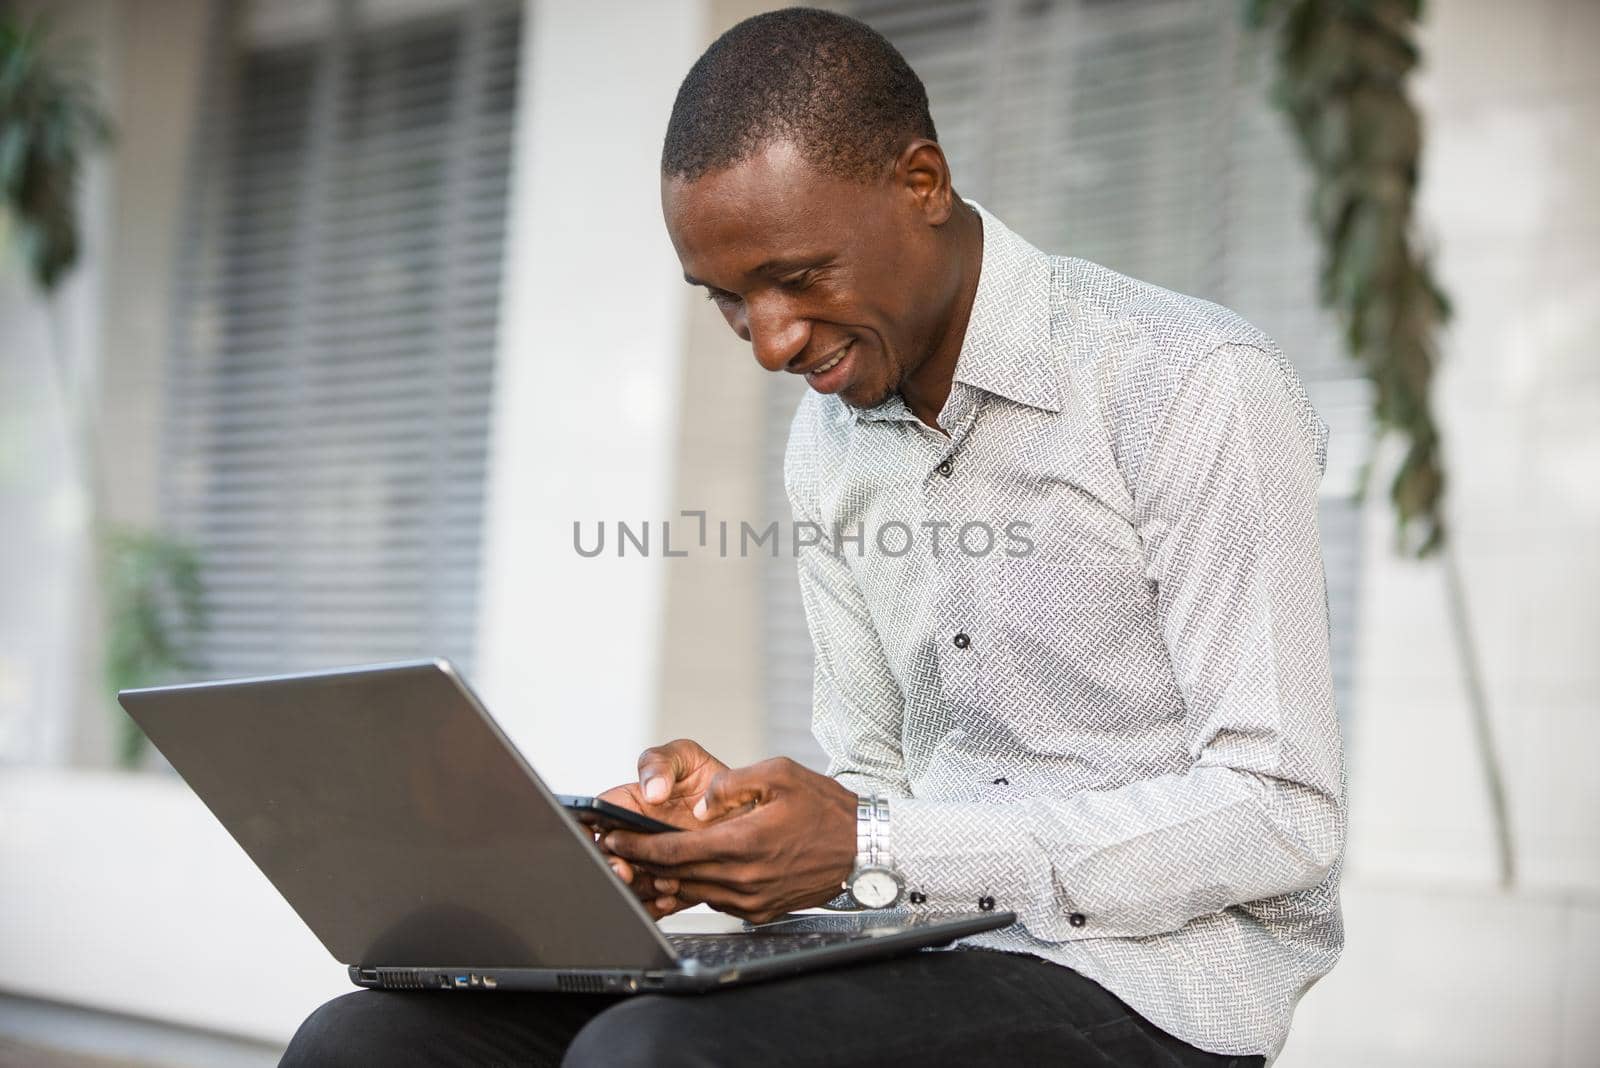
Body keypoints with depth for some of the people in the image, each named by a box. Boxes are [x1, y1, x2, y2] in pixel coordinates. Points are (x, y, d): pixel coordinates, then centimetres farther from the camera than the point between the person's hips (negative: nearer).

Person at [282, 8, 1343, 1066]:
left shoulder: (1195, 386, -11)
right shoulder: (830, 439, 13)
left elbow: (1282, 814, -15)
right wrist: (728, 816, -6)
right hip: (933, 953, 7)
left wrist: (873, 853, -19)